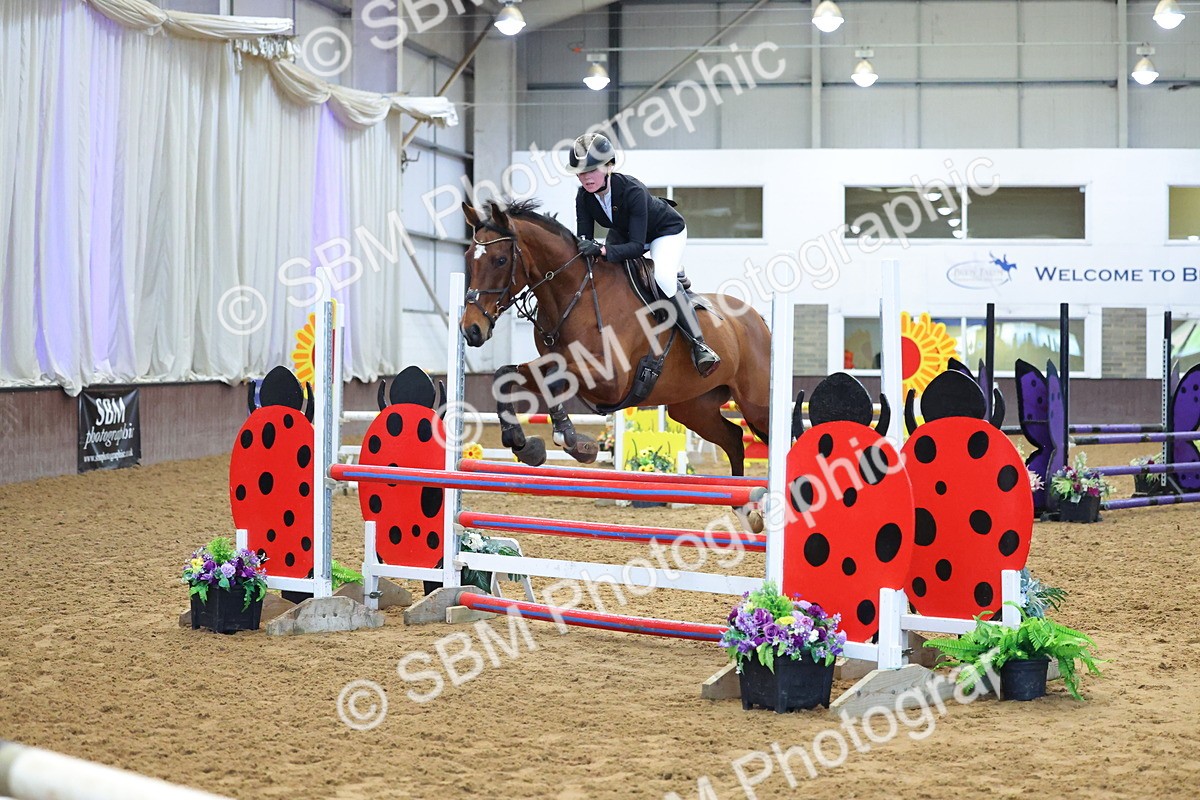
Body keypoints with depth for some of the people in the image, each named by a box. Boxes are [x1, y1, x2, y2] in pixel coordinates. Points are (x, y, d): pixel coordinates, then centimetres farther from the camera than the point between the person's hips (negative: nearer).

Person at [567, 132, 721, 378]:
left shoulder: (632, 190, -38)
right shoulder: (584, 197, -21)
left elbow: (637, 245, -41)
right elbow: (584, 241, -19)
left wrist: (602, 250, -56)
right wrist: (583, 251, -43)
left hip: (667, 231, -8)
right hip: (623, 232, 8)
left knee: (663, 276, -32)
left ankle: (698, 344, -29)